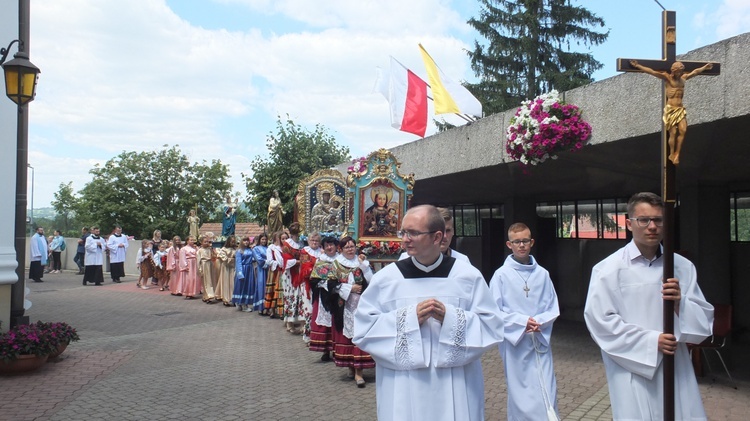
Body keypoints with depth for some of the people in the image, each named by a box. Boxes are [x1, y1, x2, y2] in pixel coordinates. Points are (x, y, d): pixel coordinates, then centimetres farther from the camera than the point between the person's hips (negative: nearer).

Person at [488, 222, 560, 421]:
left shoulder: (542, 274, 3)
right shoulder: (501, 275, -5)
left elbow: (553, 308, 6)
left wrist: (539, 322, -12)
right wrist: (522, 322, -15)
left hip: (540, 341, 2)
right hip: (514, 341, -2)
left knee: (547, 393, 2)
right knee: (519, 393, 7)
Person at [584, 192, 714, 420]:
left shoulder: (683, 267, 6)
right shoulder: (608, 269, -7)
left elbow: (705, 322, 7)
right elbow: (599, 321, -13)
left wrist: (680, 303, -14)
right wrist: (651, 341, -16)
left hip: (676, 369, 4)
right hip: (633, 373, -3)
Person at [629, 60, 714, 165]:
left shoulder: (683, 77, 16)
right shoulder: (667, 77, -2)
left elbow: (695, 72, 34)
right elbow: (652, 72, -13)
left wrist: (705, 67, 46)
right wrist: (638, 66, -23)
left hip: (681, 109, 5)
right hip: (671, 109, -5)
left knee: (683, 130, -10)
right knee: (673, 133, -6)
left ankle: (677, 154, -3)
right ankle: (672, 154, 8)